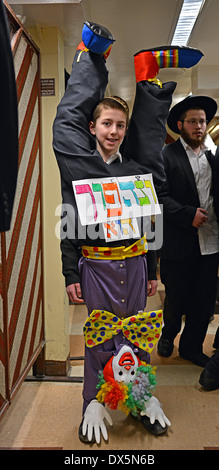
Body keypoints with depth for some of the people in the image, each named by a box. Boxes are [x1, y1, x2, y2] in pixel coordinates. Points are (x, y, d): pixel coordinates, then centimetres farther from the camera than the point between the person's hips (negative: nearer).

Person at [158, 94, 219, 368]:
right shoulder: (166, 156, -5)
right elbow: (160, 196, -12)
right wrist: (188, 214, -19)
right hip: (180, 243, -5)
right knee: (176, 298, 9)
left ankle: (192, 346, 30)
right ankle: (169, 334, 39)